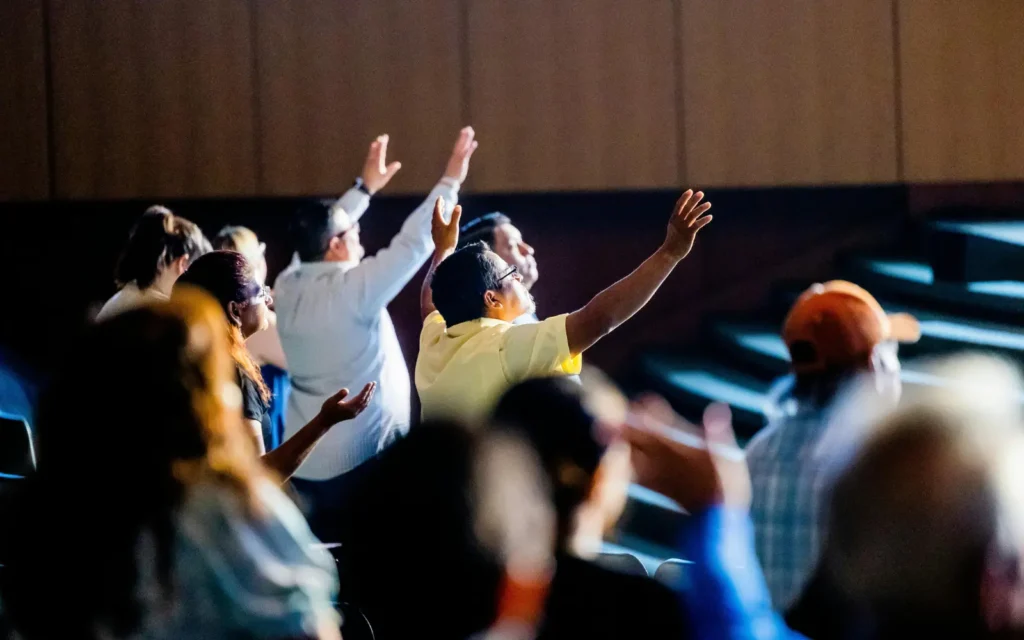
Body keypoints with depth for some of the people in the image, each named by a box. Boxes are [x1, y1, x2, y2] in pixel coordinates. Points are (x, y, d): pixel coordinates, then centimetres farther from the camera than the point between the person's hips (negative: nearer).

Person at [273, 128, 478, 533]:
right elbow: (415, 242, -12)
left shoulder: (288, 286, 3)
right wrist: (451, 181, -3)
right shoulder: (352, 288, -15)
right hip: (358, 464, -7)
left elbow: (323, 230, 20)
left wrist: (365, 188, 29)